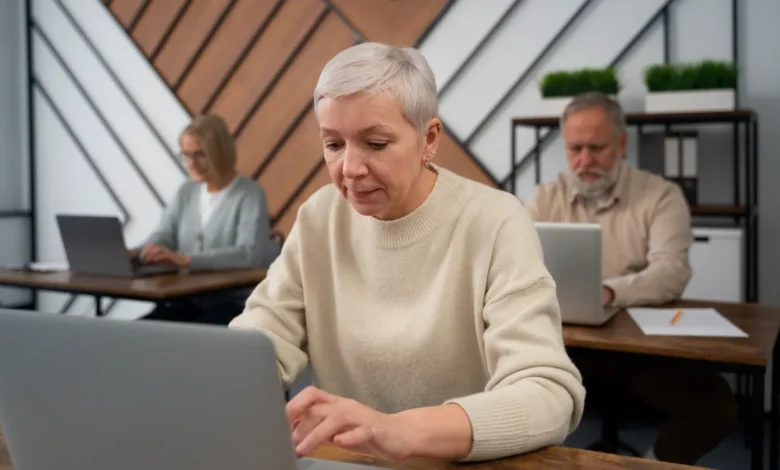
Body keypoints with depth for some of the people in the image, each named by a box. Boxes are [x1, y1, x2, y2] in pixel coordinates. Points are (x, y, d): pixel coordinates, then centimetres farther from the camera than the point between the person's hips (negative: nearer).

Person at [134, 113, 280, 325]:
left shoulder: (250, 195, -9)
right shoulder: (186, 192, 14)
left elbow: (248, 254, -24)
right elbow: (163, 236, 5)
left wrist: (184, 260, -35)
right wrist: (133, 253, -19)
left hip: (237, 303, -6)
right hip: (190, 301, 6)